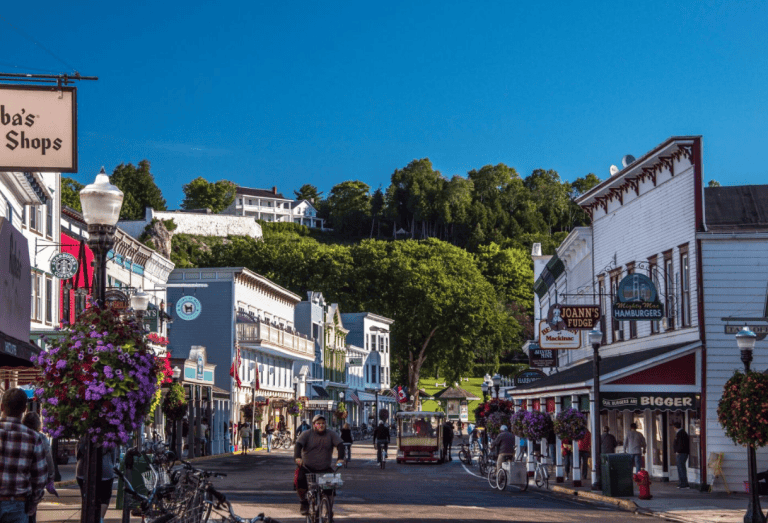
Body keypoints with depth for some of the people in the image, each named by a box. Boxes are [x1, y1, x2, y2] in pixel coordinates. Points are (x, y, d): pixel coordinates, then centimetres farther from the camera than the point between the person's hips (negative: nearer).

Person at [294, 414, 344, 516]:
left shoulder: (331, 434, 4)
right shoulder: (307, 434, -1)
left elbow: (340, 444, -7)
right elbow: (298, 445, -15)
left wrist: (340, 458, -26)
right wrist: (297, 457, -36)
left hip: (324, 469, 1)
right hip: (307, 467, -1)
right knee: (299, 480, -28)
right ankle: (304, 503, -4)